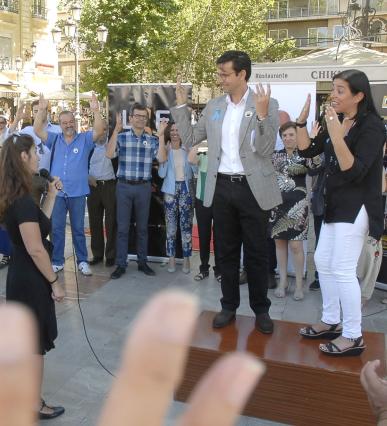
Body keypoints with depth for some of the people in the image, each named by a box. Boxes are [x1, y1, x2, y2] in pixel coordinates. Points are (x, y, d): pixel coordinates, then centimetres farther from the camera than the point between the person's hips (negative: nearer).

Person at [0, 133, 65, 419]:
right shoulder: (23, 199, -24)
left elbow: (39, 223, 14)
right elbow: (35, 249, -24)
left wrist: (52, 195, 8)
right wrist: (54, 282, -16)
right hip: (31, 279, -9)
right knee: (35, 343, 6)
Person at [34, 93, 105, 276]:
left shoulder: (85, 139, 0)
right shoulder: (54, 139, 7)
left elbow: (99, 131, -14)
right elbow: (37, 130, -3)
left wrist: (96, 110, -26)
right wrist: (41, 110, -14)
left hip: (77, 193, -2)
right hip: (56, 192, 2)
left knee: (78, 228, 10)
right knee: (57, 228, 10)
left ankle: (82, 261, 20)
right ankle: (57, 261, 21)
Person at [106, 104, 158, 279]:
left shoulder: (152, 140, 7)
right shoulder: (121, 137, 1)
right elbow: (109, 154, -14)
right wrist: (116, 129, -19)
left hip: (144, 187, 2)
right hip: (124, 186, -1)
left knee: (142, 227, 11)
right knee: (122, 227, 3)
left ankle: (142, 262, 22)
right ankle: (120, 264, 11)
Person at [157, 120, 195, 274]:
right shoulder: (166, 148, 4)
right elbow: (161, 159, -20)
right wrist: (161, 134, -20)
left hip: (185, 188, 0)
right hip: (171, 189, 0)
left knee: (186, 225, 1)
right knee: (171, 225, 6)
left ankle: (186, 259, 10)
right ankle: (171, 258, 16)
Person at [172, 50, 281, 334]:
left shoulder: (267, 104, -5)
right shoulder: (214, 106, 9)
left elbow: (266, 150, -13)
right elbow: (189, 138, 11)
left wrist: (262, 114, -26)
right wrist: (181, 106, 4)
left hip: (253, 188, -4)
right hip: (221, 187, 4)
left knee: (256, 253, 7)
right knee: (227, 252, 13)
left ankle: (261, 310, 23)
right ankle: (229, 306, 27)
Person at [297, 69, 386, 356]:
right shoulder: (337, 120, 9)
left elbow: (354, 171, -24)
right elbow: (307, 151, 10)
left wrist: (336, 135, -32)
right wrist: (302, 121, -3)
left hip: (355, 207, -9)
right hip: (335, 204, 9)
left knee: (343, 270, -8)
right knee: (323, 262, 14)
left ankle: (353, 337, 7)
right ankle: (331, 322, 29)